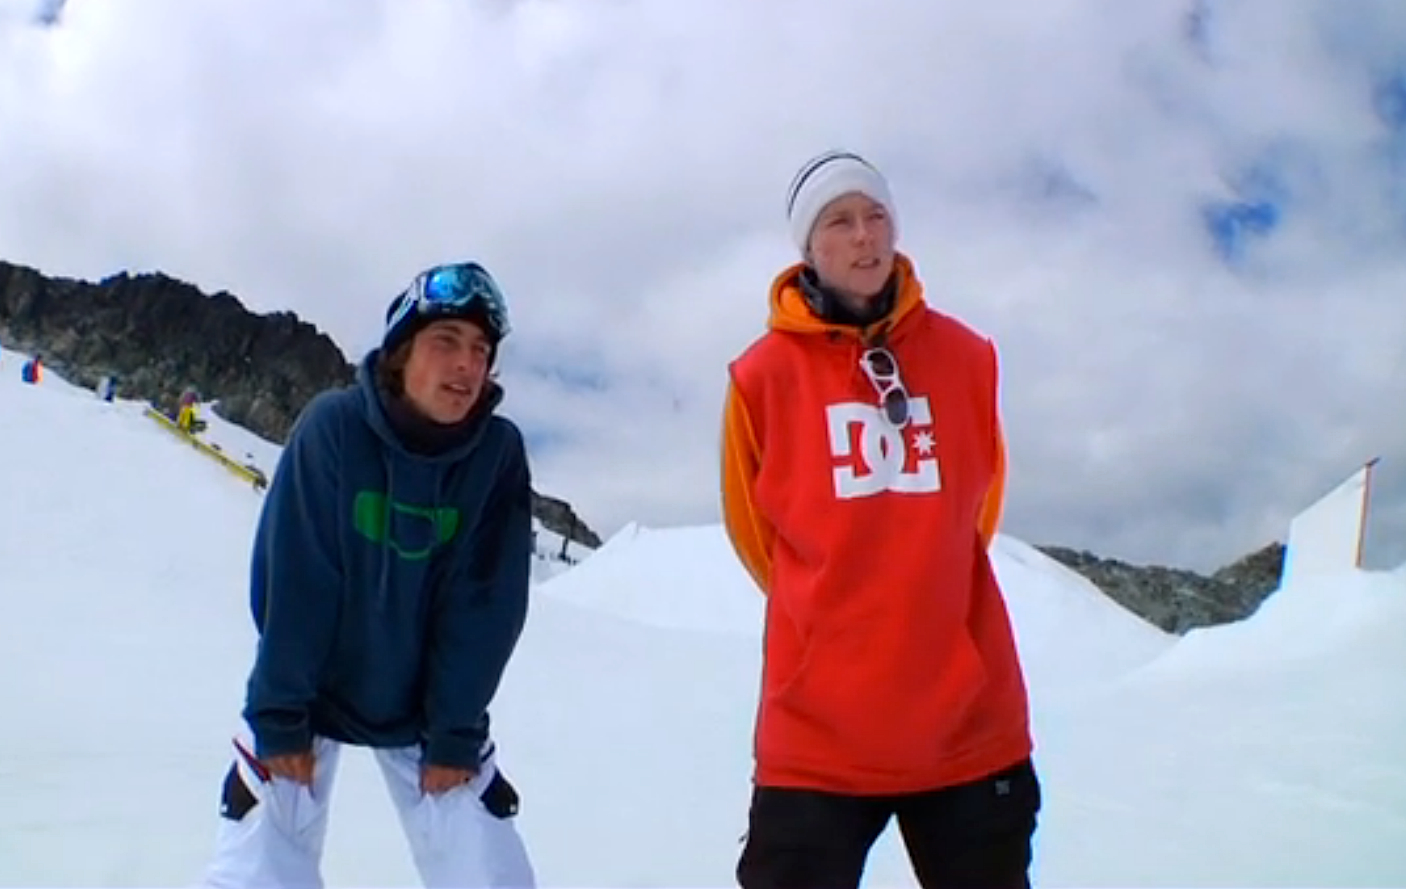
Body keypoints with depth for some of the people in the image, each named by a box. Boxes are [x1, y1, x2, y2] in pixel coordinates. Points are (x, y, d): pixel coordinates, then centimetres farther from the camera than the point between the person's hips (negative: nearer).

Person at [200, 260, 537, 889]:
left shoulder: (500, 453, -17)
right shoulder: (332, 427, -22)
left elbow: (487, 605, -14)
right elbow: (292, 581, -19)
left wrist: (455, 732, -12)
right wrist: (279, 715, -17)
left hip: (426, 701, 2)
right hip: (312, 691, -1)